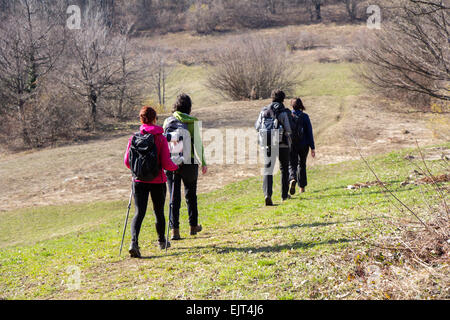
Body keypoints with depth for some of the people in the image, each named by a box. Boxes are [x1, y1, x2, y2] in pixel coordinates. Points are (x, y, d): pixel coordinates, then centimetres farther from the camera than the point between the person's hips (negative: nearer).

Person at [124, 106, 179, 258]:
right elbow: (166, 163, -13)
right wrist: (175, 167, 9)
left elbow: (127, 162, 0)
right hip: (157, 181, -1)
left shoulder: (134, 138, -2)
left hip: (139, 181, 1)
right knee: (159, 212, 17)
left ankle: (134, 242, -22)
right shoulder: (161, 138, -9)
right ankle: (162, 242, 34)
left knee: (139, 213, -1)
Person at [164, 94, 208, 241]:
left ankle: (174, 229, -5)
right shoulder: (193, 122, -5)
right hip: (189, 162, -1)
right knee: (191, 194, 14)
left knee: (174, 196, 2)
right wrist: (203, 162, -1)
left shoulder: (168, 122, 3)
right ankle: (194, 226, 26)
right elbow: (197, 143, -7)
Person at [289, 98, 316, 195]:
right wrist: (312, 147, -2)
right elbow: (309, 132, -5)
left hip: (291, 145, -1)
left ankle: (292, 179, -30)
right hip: (303, 145, 1)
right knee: (302, 165, 17)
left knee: (292, 165, 1)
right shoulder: (305, 116, -5)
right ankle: (302, 187, 23)